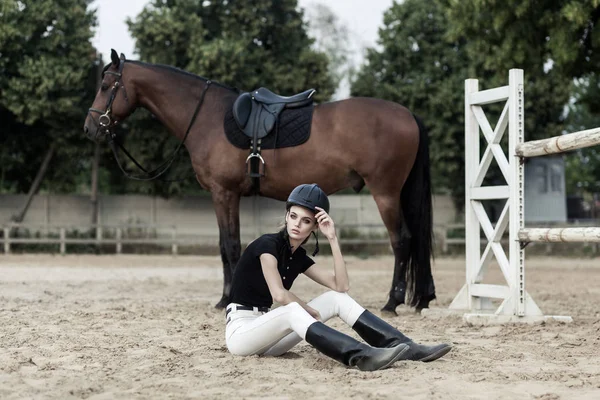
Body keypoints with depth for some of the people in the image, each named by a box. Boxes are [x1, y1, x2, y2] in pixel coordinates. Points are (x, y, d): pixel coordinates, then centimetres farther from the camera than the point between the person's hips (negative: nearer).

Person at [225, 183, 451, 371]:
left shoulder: (299, 257, 9)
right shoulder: (268, 244, -13)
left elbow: (341, 286, -3)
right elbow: (279, 294, -25)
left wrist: (333, 238, -7)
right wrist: (310, 311, -9)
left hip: (268, 340, 7)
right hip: (240, 332, -7)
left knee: (336, 298, -2)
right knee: (292, 310, -36)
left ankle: (404, 347, -15)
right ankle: (362, 356, -53)